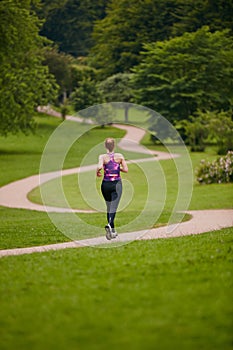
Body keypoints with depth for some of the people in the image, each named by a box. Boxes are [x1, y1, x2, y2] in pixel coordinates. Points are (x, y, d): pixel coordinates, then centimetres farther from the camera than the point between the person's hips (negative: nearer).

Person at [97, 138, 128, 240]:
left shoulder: (102, 157, -6)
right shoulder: (119, 156, -2)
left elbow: (100, 167, -23)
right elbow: (126, 169, -1)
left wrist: (97, 172, -2)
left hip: (106, 184, 1)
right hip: (117, 184, -1)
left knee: (109, 207, 18)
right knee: (113, 208, -8)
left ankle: (112, 230, 22)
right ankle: (109, 225, -34)